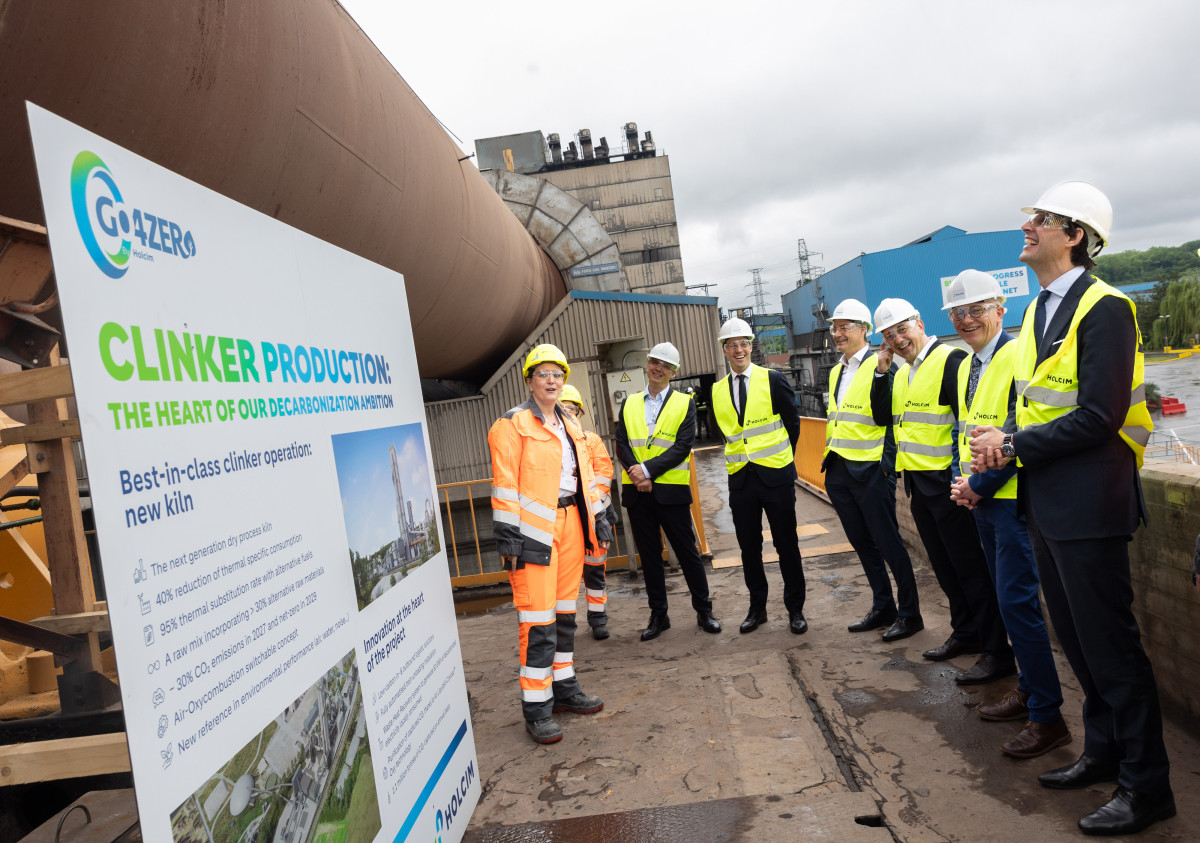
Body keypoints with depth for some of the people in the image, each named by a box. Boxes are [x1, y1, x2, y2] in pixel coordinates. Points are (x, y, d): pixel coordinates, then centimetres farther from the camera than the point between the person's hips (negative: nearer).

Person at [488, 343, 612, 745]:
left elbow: (584, 475, 21)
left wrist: (598, 519, 18)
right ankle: (536, 706, 3)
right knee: (538, 617, -6)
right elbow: (505, 483, -11)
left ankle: (564, 687, 28)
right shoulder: (513, 424, -6)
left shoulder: (570, 425, 17)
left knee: (565, 610, 15)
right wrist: (507, 536, -16)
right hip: (535, 527, -7)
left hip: (571, 523, 7)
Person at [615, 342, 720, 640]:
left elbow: (682, 448, -9)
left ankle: (704, 611, 18)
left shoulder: (685, 403, 2)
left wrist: (647, 469, -17)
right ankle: (658, 615, 21)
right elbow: (622, 445, 4)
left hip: (671, 490, -3)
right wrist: (637, 475, -13)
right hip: (637, 491, 3)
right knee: (649, 556, 10)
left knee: (687, 552, 4)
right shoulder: (629, 404, 12)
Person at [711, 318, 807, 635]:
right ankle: (757, 608, 25)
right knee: (749, 547, 11)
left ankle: (795, 609, 19)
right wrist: (741, 454, 8)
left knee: (786, 544, 6)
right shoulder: (718, 390, 6)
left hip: (775, 474, -3)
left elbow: (793, 424, 4)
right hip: (740, 478, 3)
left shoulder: (773, 380, -4)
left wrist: (779, 456, 9)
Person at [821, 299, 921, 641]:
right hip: (837, 471, 8)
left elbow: (883, 417, -19)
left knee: (888, 544, 1)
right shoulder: (835, 372, 15)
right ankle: (882, 608, 28)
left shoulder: (879, 366, -9)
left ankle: (909, 614, 14)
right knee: (863, 544, 15)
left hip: (869, 471, -8)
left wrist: (881, 375, -27)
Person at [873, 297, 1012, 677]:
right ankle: (965, 633, 33)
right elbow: (888, 418, 18)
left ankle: (997, 652, 7)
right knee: (944, 566, 18)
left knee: (971, 567, -2)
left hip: (947, 482, -9)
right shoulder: (901, 374, 15)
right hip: (918, 485, 9)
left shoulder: (950, 360, -13)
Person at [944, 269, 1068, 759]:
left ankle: (1047, 717, 4)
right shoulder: (967, 366, 13)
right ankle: (1028, 689, 30)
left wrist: (978, 488, -14)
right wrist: (963, 482, 4)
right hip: (981, 500, 9)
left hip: (1013, 498, -9)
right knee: (1008, 599, 16)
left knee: (1017, 602, -7)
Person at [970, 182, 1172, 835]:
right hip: (1045, 503, 9)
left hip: (1087, 504, -9)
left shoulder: (1104, 309, -16)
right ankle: (1104, 752, 37)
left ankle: (1146, 786, 18)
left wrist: (1012, 446, -17)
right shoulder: (1038, 311, 13)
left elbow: (1097, 418, -22)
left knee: (1110, 646, 2)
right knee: (1077, 640, 20)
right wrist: (1003, 438, -3)